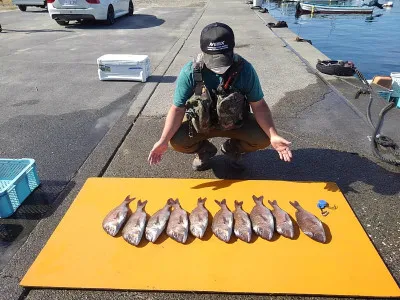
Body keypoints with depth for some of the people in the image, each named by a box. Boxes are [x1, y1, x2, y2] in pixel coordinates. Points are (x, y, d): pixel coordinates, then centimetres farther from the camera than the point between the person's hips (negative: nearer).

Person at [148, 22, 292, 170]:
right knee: (177, 141, -25)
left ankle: (232, 148, 13)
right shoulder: (189, 72, -24)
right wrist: (163, 140, -32)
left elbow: (259, 105, -17)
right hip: (200, 123, 0)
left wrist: (273, 136, -31)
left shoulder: (244, 69, -23)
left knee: (263, 139, -22)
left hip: (236, 122, 1)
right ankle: (204, 151, 12)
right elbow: (178, 109, -19)